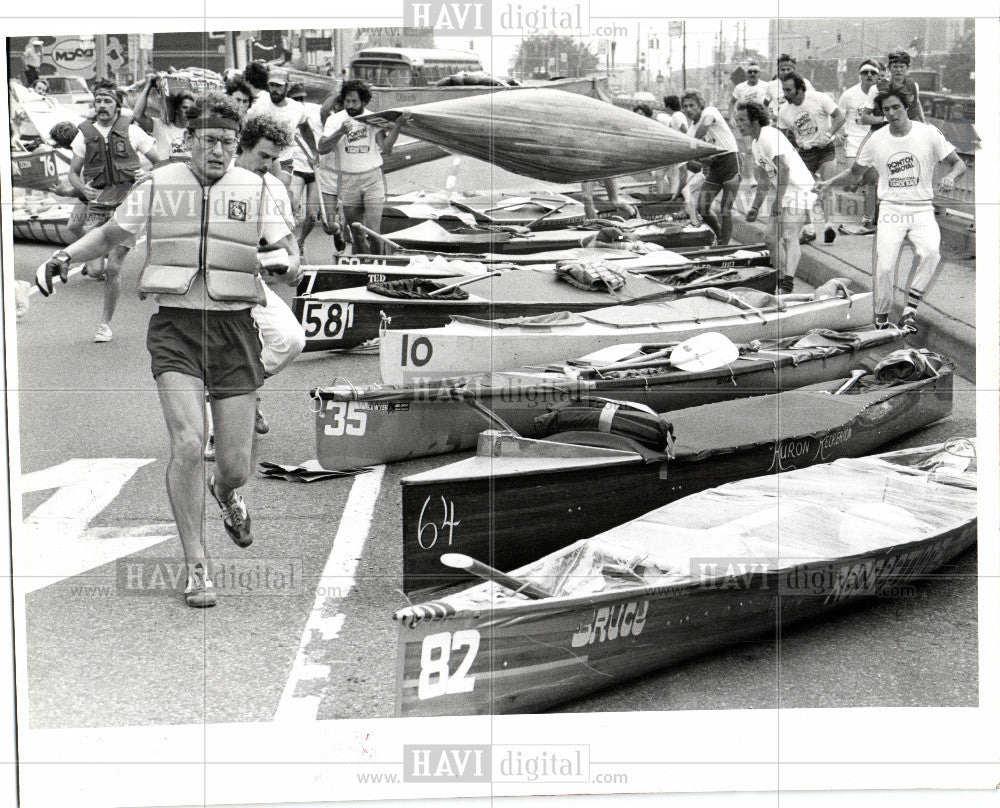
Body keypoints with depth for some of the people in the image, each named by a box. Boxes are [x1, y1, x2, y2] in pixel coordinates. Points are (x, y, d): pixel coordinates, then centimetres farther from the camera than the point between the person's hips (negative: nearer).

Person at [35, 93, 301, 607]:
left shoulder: (253, 188, 8)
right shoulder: (158, 185, 7)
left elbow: (287, 250, 8)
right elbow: (109, 235, 19)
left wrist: (286, 260, -16)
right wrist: (65, 257, 3)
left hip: (233, 331, 1)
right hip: (175, 328, -1)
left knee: (236, 464, 0)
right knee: (187, 444, -18)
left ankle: (225, 492, 40)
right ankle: (197, 569, -6)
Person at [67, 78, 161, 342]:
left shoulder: (131, 131, 3)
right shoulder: (85, 134, 8)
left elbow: (161, 162, 10)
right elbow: (73, 173, 15)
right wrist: (83, 189, -6)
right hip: (97, 206, 2)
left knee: (113, 268, -7)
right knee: (95, 270, -10)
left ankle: (105, 324, 8)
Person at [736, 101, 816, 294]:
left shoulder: (769, 137, -16)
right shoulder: (754, 144, 15)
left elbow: (784, 169, -25)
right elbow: (764, 180, 22)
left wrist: (778, 200, -26)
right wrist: (755, 207, 15)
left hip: (798, 190, -11)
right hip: (782, 194, 11)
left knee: (789, 237, -21)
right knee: (772, 238, 10)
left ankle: (788, 284, -31)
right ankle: (782, 279, 18)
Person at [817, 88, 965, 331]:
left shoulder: (928, 133, 1)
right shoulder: (876, 140, 7)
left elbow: (958, 163, 6)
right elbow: (856, 171, 22)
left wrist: (950, 177, -16)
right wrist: (829, 183, 9)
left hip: (921, 210, -1)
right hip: (890, 209, 1)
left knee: (931, 252, -30)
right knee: (884, 267, -17)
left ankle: (910, 309, -19)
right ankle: (881, 318, 4)